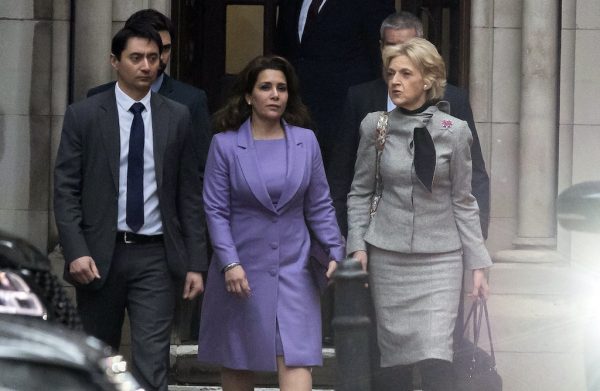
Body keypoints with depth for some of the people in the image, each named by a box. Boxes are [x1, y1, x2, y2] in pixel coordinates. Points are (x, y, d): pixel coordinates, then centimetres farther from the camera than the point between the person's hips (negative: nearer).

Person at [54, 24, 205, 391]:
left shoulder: (177, 117, 6)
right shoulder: (83, 115, 0)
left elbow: (190, 194, 6)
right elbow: (66, 190, -2)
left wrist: (195, 263, 2)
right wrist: (76, 252, -14)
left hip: (155, 256, 0)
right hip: (99, 256, 0)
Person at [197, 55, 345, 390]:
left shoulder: (306, 141, 6)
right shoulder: (225, 144, -1)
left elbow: (319, 206, 10)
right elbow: (216, 210, -3)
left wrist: (335, 252, -1)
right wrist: (230, 263, -13)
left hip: (293, 266, 1)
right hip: (242, 270, -1)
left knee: (295, 360, -9)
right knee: (237, 363, 8)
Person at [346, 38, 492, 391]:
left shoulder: (454, 131, -1)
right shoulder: (375, 126, 2)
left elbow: (463, 202, 3)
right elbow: (361, 192, 9)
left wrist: (478, 265, 1)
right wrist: (358, 246, -2)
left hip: (440, 258, -1)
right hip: (388, 256, 2)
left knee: (436, 360, -13)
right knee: (395, 355, 2)